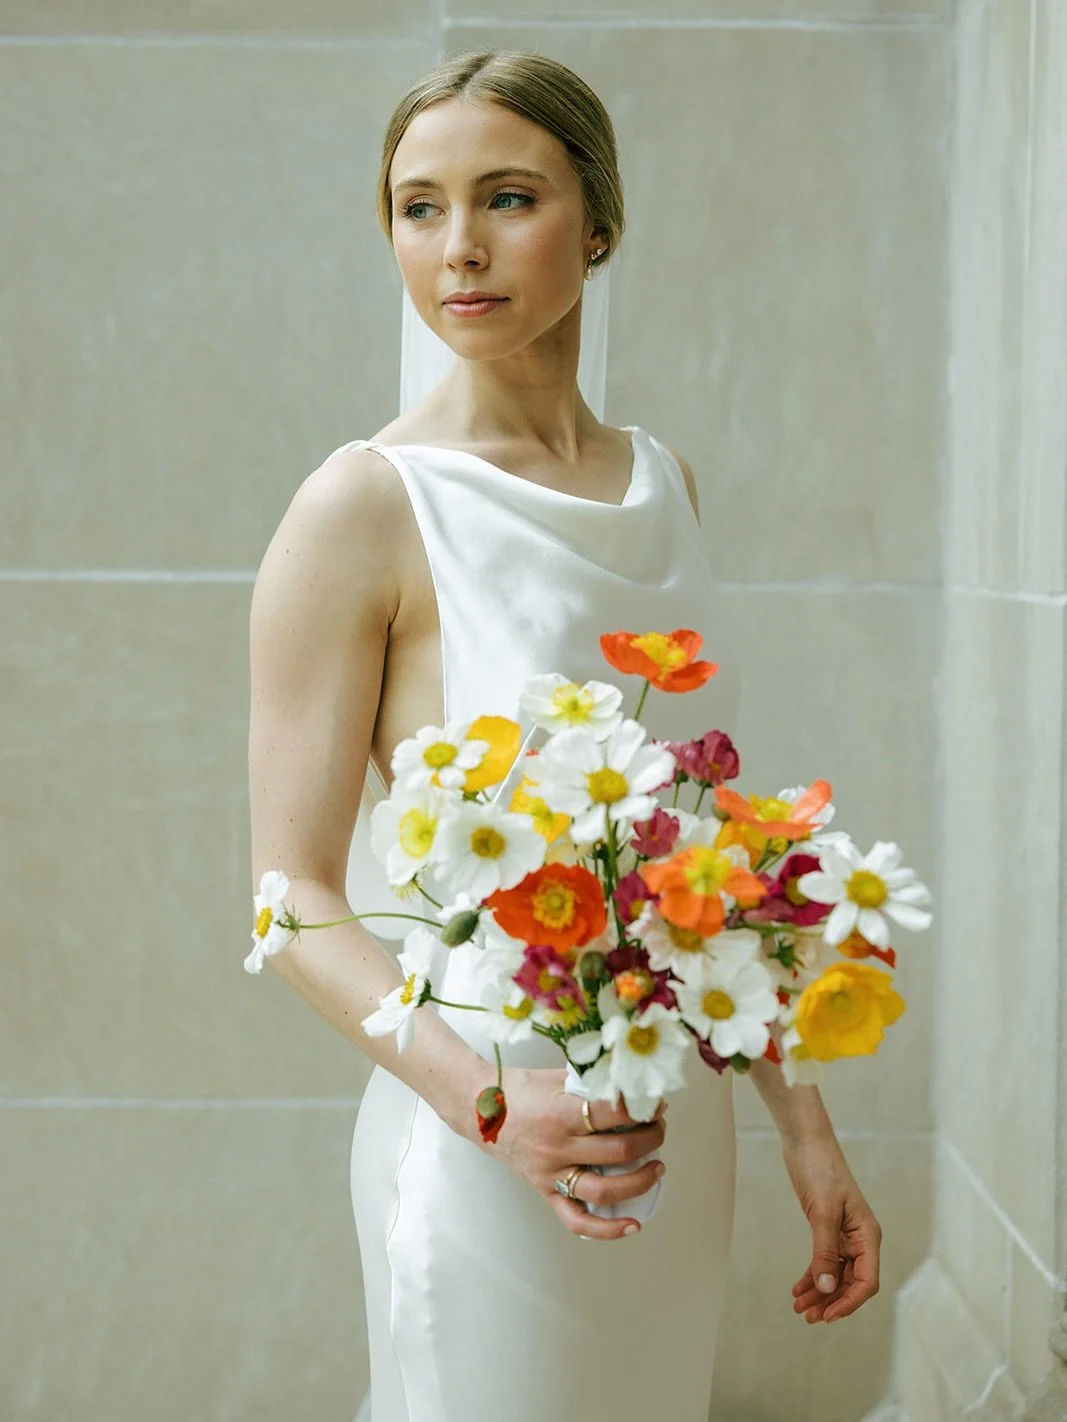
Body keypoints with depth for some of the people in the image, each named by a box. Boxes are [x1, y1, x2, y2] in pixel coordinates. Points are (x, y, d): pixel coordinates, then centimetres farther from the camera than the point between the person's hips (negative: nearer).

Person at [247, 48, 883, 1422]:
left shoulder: (663, 482, 5)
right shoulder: (365, 506, -12)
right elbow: (297, 894, -12)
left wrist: (802, 1116, 10)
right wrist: (483, 1097, -26)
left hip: (684, 1120, 6)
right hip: (483, 1147, -6)